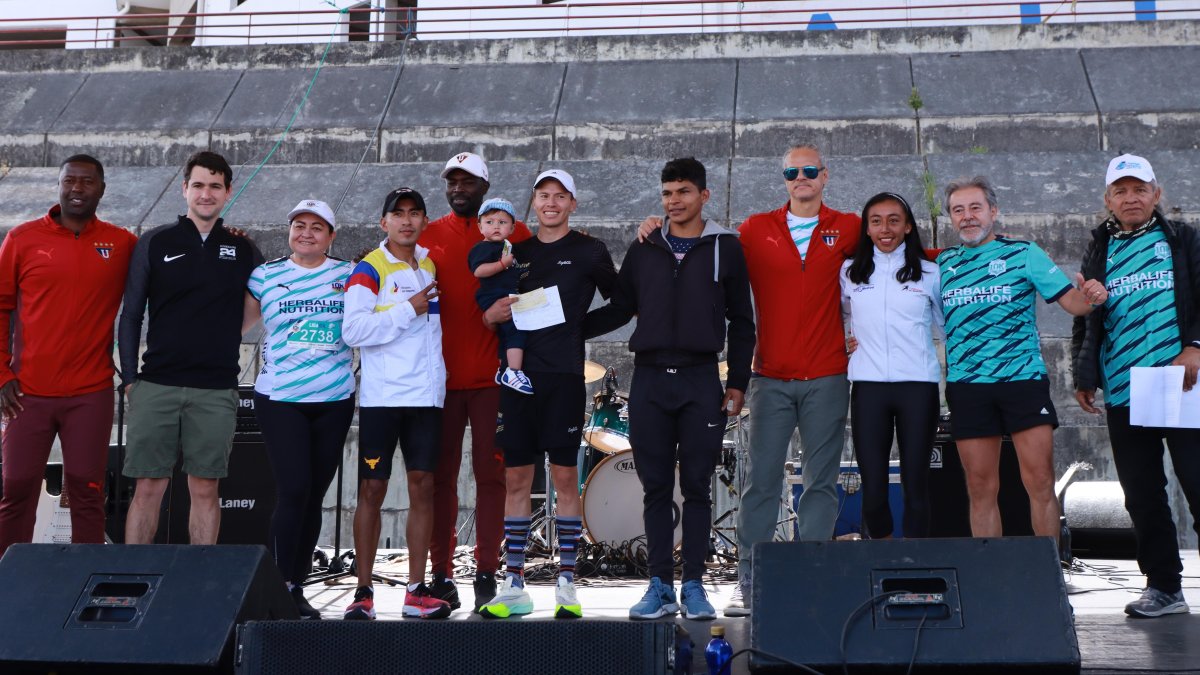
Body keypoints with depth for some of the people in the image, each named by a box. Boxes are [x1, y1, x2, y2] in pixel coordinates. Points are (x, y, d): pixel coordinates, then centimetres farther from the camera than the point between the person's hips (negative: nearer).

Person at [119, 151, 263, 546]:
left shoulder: (244, 251, 10)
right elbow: (131, 315, 7)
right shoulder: (155, 243, 6)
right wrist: (129, 378, 1)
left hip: (216, 392, 1)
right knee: (148, 488, -1)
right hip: (156, 386, -1)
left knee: (205, 489, 3)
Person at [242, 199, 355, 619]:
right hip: (280, 399, -2)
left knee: (315, 495, 6)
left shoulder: (348, 275, 8)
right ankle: (281, 588, -5)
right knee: (293, 490, -12)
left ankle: (297, 586, 15)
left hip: (335, 400, 2)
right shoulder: (265, 276, 6)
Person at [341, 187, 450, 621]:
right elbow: (353, 331, -15)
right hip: (381, 395, -5)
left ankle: (416, 592, 7)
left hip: (426, 394, 5)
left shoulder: (431, 264, 16)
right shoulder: (369, 270, -2)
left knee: (423, 486, 2)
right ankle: (363, 592, 4)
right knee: (372, 490, -2)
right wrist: (408, 309, -13)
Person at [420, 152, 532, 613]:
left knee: (490, 474, 0)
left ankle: (487, 573, 5)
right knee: (441, 476, 3)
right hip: (441, 376, 2)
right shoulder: (428, 236, 12)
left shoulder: (512, 233, 6)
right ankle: (442, 575, 9)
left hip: (493, 376, -2)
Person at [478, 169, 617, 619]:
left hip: (564, 374, -3)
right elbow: (494, 307, 17)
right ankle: (513, 586, 9)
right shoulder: (517, 251, 14)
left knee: (565, 476, -2)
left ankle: (566, 584, 5)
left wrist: (579, 326, -1)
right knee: (516, 479, 3)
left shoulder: (588, 251, 5)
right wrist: (491, 315, -3)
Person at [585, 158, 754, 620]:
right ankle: (660, 586, 10)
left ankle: (693, 586, 8)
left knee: (697, 486, 1)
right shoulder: (643, 250, 12)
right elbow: (620, 309, 14)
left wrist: (738, 383, 0)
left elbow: (741, 322, 6)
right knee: (656, 488, 4)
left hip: (701, 381, -2)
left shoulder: (725, 249, 5)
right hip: (650, 380, 2)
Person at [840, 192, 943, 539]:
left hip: (918, 384, -1)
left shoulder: (929, 273, 9)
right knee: (872, 487, -3)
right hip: (868, 384, 1)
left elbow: (947, 328, 16)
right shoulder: (850, 273, 12)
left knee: (916, 483, -1)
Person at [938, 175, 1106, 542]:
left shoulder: (1024, 253, 3)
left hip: (1023, 378, -2)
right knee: (981, 489, 4)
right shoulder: (944, 262, 12)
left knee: (1040, 483, -6)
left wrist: (1089, 297, -23)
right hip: (966, 385, 2)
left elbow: (1070, 300, -2)